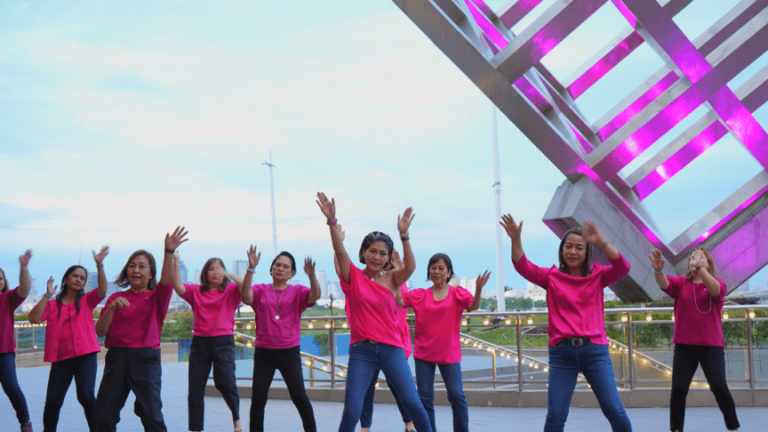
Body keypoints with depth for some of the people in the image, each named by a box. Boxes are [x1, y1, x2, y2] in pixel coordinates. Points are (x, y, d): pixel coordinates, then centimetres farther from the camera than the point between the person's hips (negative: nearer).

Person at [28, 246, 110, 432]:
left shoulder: (86, 300, 10)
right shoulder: (52, 305, 11)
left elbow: (102, 291, -9)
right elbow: (34, 318, -4)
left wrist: (99, 265, -18)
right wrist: (47, 296, -7)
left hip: (85, 356, -1)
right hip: (60, 358, 2)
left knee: (86, 396, -15)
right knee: (52, 401, -3)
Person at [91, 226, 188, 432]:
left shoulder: (156, 297, 6)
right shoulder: (116, 298, 13)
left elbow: (166, 280, -16)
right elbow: (100, 331, 5)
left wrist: (169, 252, -32)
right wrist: (112, 308, -13)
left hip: (145, 359, -3)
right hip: (117, 358, 3)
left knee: (151, 415, -9)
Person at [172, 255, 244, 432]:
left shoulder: (231, 291, 7)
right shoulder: (196, 291, 11)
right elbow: (178, 286, -4)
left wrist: (228, 274, -17)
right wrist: (176, 261, -9)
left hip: (223, 342, -2)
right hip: (199, 342, 2)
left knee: (225, 383, -11)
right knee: (195, 389, 1)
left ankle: (236, 417, 16)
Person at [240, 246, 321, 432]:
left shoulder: (297, 291, 5)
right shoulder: (261, 290, 5)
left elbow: (315, 296, -15)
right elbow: (246, 296, -16)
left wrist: (311, 275, -34)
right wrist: (251, 269, -28)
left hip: (290, 352, -1)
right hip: (263, 353, 1)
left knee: (299, 396, -5)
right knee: (258, 399, 1)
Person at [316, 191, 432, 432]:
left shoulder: (391, 280, 6)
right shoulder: (353, 277, 3)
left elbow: (410, 267, -14)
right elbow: (340, 251, -12)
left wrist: (404, 234, -27)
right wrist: (332, 221, -27)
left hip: (391, 349, 1)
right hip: (361, 351, -1)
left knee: (413, 403, -5)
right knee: (352, 410, -5)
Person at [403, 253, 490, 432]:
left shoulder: (457, 293, 1)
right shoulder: (420, 295, 3)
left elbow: (473, 306, -16)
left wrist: (478, 289, -36)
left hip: (449, 353, -1)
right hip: (424, 353, 1)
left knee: (456, 395, -5)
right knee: (425, 397, 4)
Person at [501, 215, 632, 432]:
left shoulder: (598, 276, 7)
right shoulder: (552, 277, 8)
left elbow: (622, 267, -9)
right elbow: (523, 266, -4)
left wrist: (601, 243, -23)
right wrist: (516, 239, -20)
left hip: (594, 350, 0)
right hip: (562, 353, 0)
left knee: (614, 410, -3)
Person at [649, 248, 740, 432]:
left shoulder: (719, 283, 6)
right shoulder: (681, 283, 7)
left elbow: (714, 290, -19)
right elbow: (664, 283, -15)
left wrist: (700, 266, -27)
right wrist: (658, 270, -37)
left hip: (711, 346, -1)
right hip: (684, 346, 1)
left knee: (719, 386, -11)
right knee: (678, 388, -6)